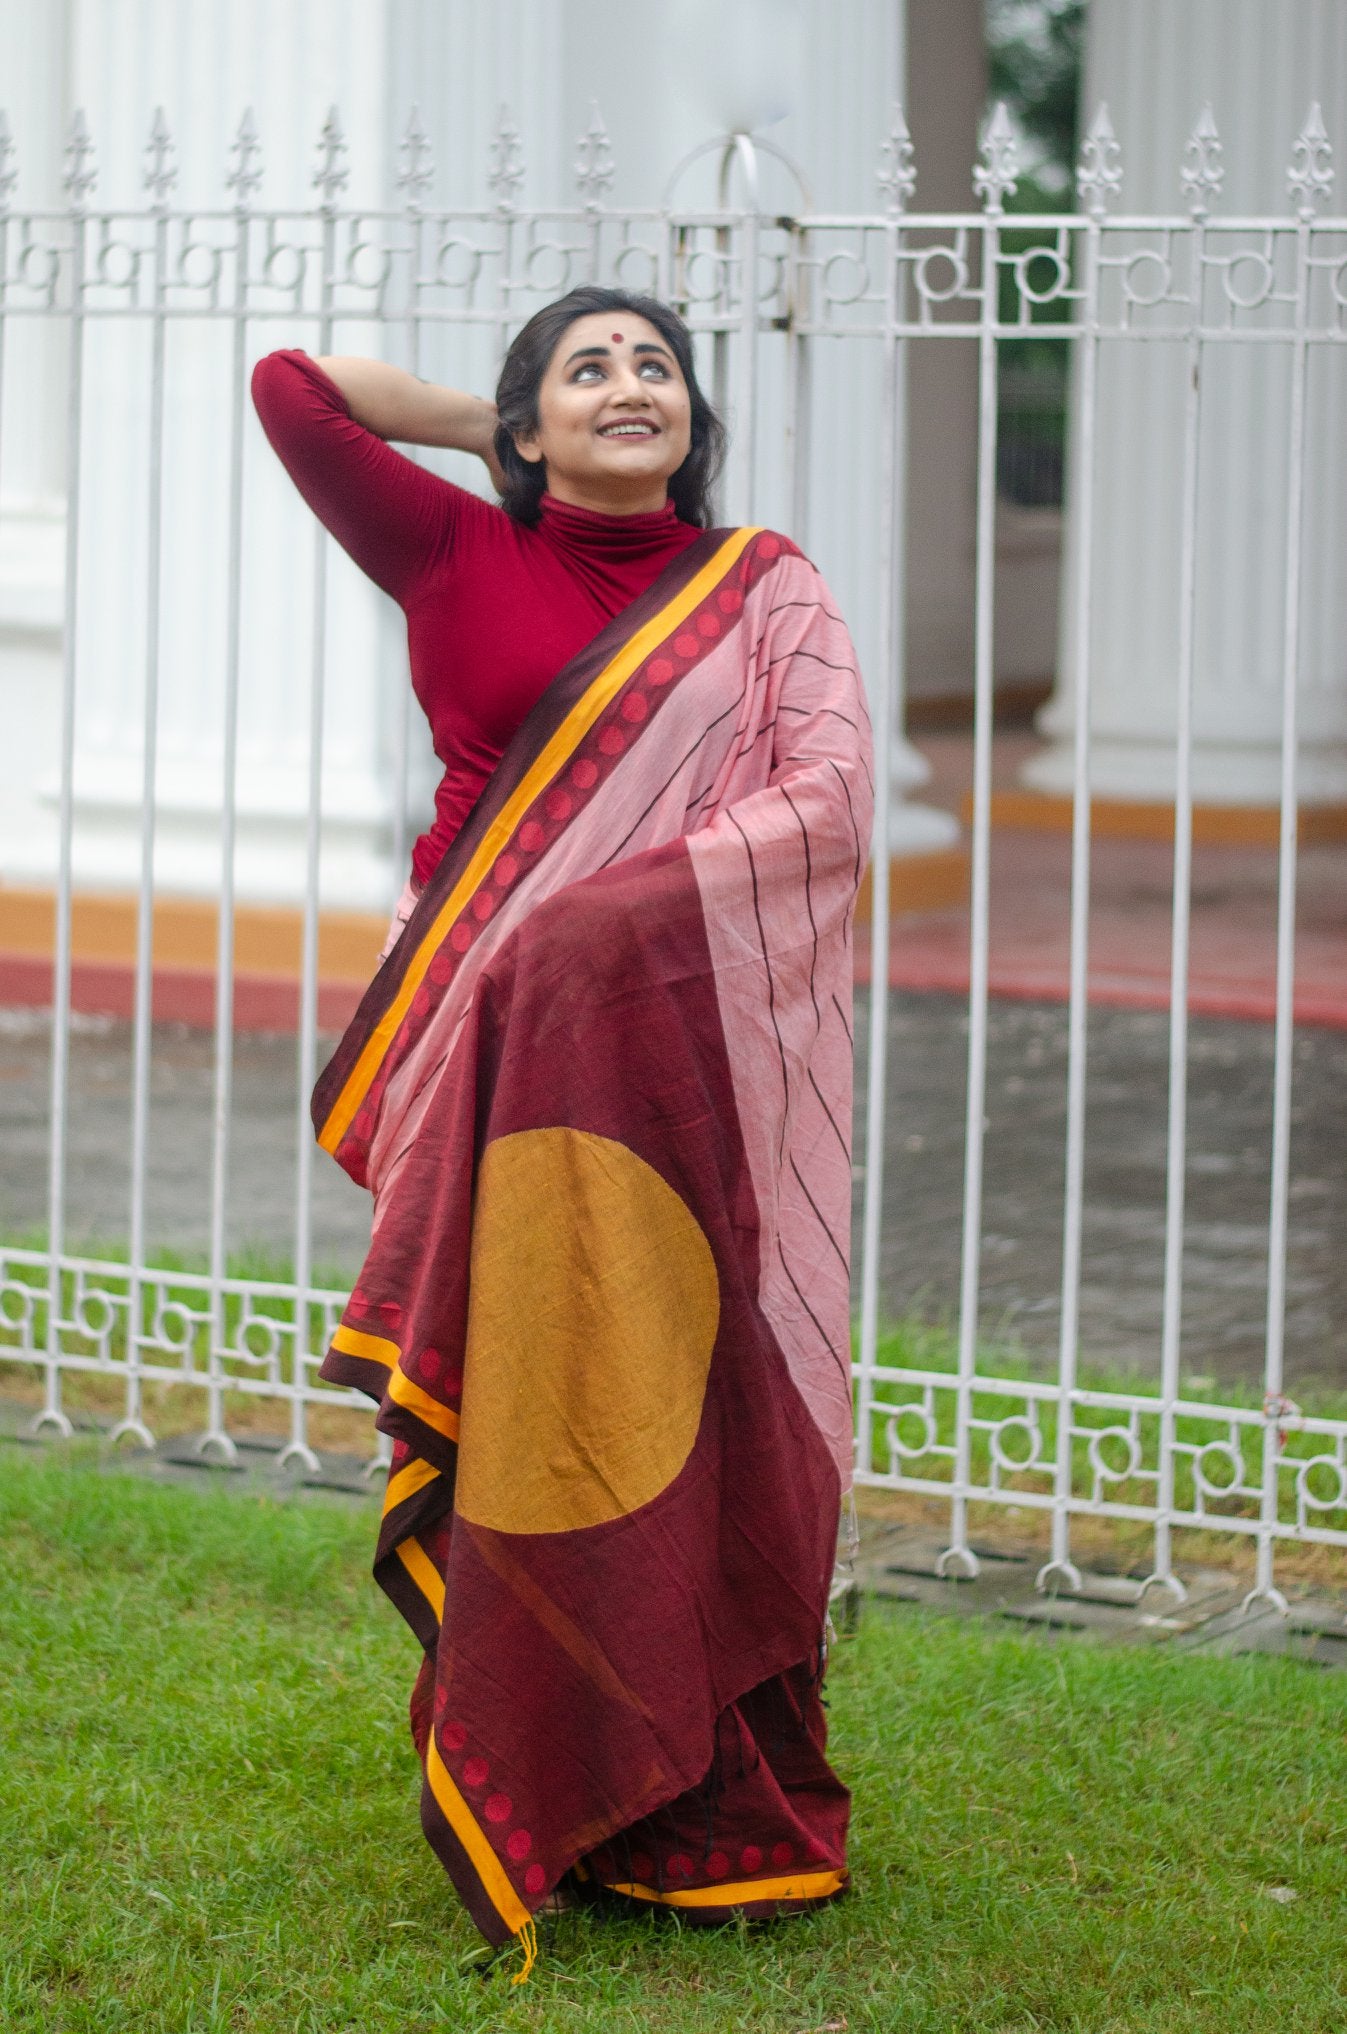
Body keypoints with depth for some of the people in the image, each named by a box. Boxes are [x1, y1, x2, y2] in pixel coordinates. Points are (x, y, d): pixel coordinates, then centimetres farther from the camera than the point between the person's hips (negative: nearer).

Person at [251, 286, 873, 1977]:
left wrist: (628, 891, -13)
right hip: (503, 1049, 0)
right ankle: (526, 1811, 0)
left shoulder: (765, 590, 10)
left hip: (687, 1050, 0)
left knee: (685, 1405, -6)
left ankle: (710, 1816, -1)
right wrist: (498, 433, 16)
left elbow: (829, 798, -2)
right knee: (522, 1405, -6)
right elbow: (290, 388, 7)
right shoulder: (457, 558, 10)